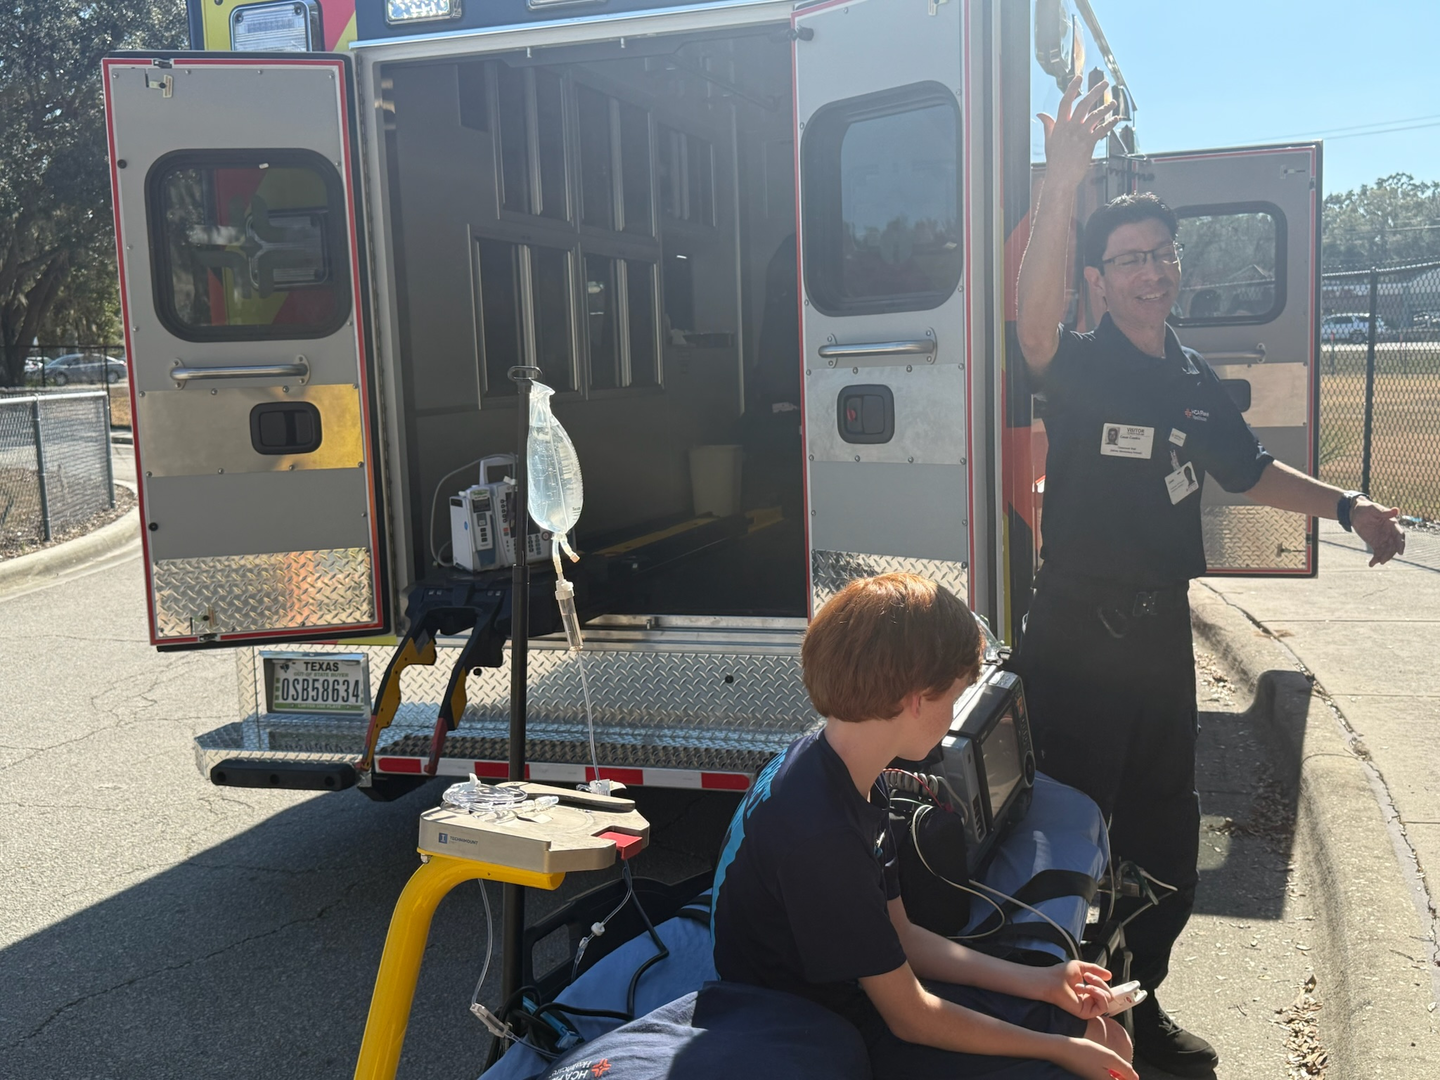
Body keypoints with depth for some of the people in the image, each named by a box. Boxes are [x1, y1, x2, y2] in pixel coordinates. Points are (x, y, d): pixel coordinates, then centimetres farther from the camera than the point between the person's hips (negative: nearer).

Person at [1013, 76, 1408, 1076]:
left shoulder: (1196, 380, 10)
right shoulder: (1078, 365, -9)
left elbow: (1250, 469, 24)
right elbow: (1034, 310, -31)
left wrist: (1346, 505, 11)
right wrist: (1065, 178, -43)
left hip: (1161, 629, 6)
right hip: (1076, 634, -6)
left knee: (1166, 839, 16)